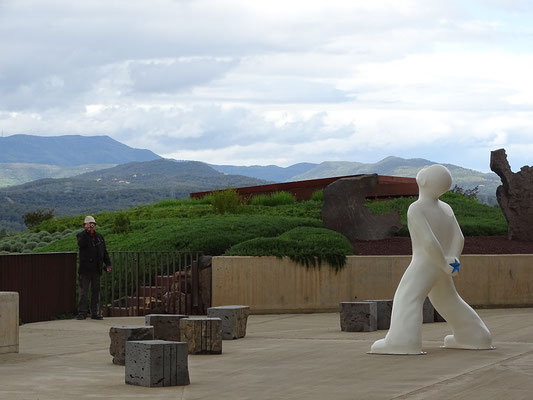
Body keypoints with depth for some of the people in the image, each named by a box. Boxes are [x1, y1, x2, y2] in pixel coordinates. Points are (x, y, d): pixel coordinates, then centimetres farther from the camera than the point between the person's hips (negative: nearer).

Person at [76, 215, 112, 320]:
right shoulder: (82, 235, 0)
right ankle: (82, 313, 1)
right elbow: (81, 244, -24)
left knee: (96, 291, 7)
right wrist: (87, 231, -26)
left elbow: (104, 252, 18)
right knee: (83, 292, -3)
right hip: (85, 268, -4)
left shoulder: (99, 237, 14)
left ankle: (95, 313, 11)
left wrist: (108, 264, 8)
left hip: (96, 269, 4)